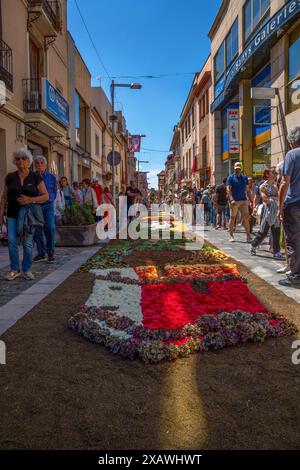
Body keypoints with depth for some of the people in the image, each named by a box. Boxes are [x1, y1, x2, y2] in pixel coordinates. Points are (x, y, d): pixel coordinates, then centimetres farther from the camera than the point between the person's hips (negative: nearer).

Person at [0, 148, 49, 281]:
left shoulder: (36, 177, 2)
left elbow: (45, 196, 0)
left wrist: (30, 200, -15)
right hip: (12, 215, 2)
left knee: (27, 242, 0)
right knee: (12, 241, -3)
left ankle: (26, 270, 12)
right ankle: (15, 269, 9)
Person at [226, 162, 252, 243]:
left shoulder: (244, 177, 15)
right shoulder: (231, 177, 2)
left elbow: (247, 190, 16)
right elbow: (228, 189, -8)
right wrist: (231, 199, -21)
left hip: (243, 200, 3)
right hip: (234, 201, -3)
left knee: (246, 218, -5)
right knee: (232, 218, 2)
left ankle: (248, 236, -3)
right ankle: (231, 236, 12)